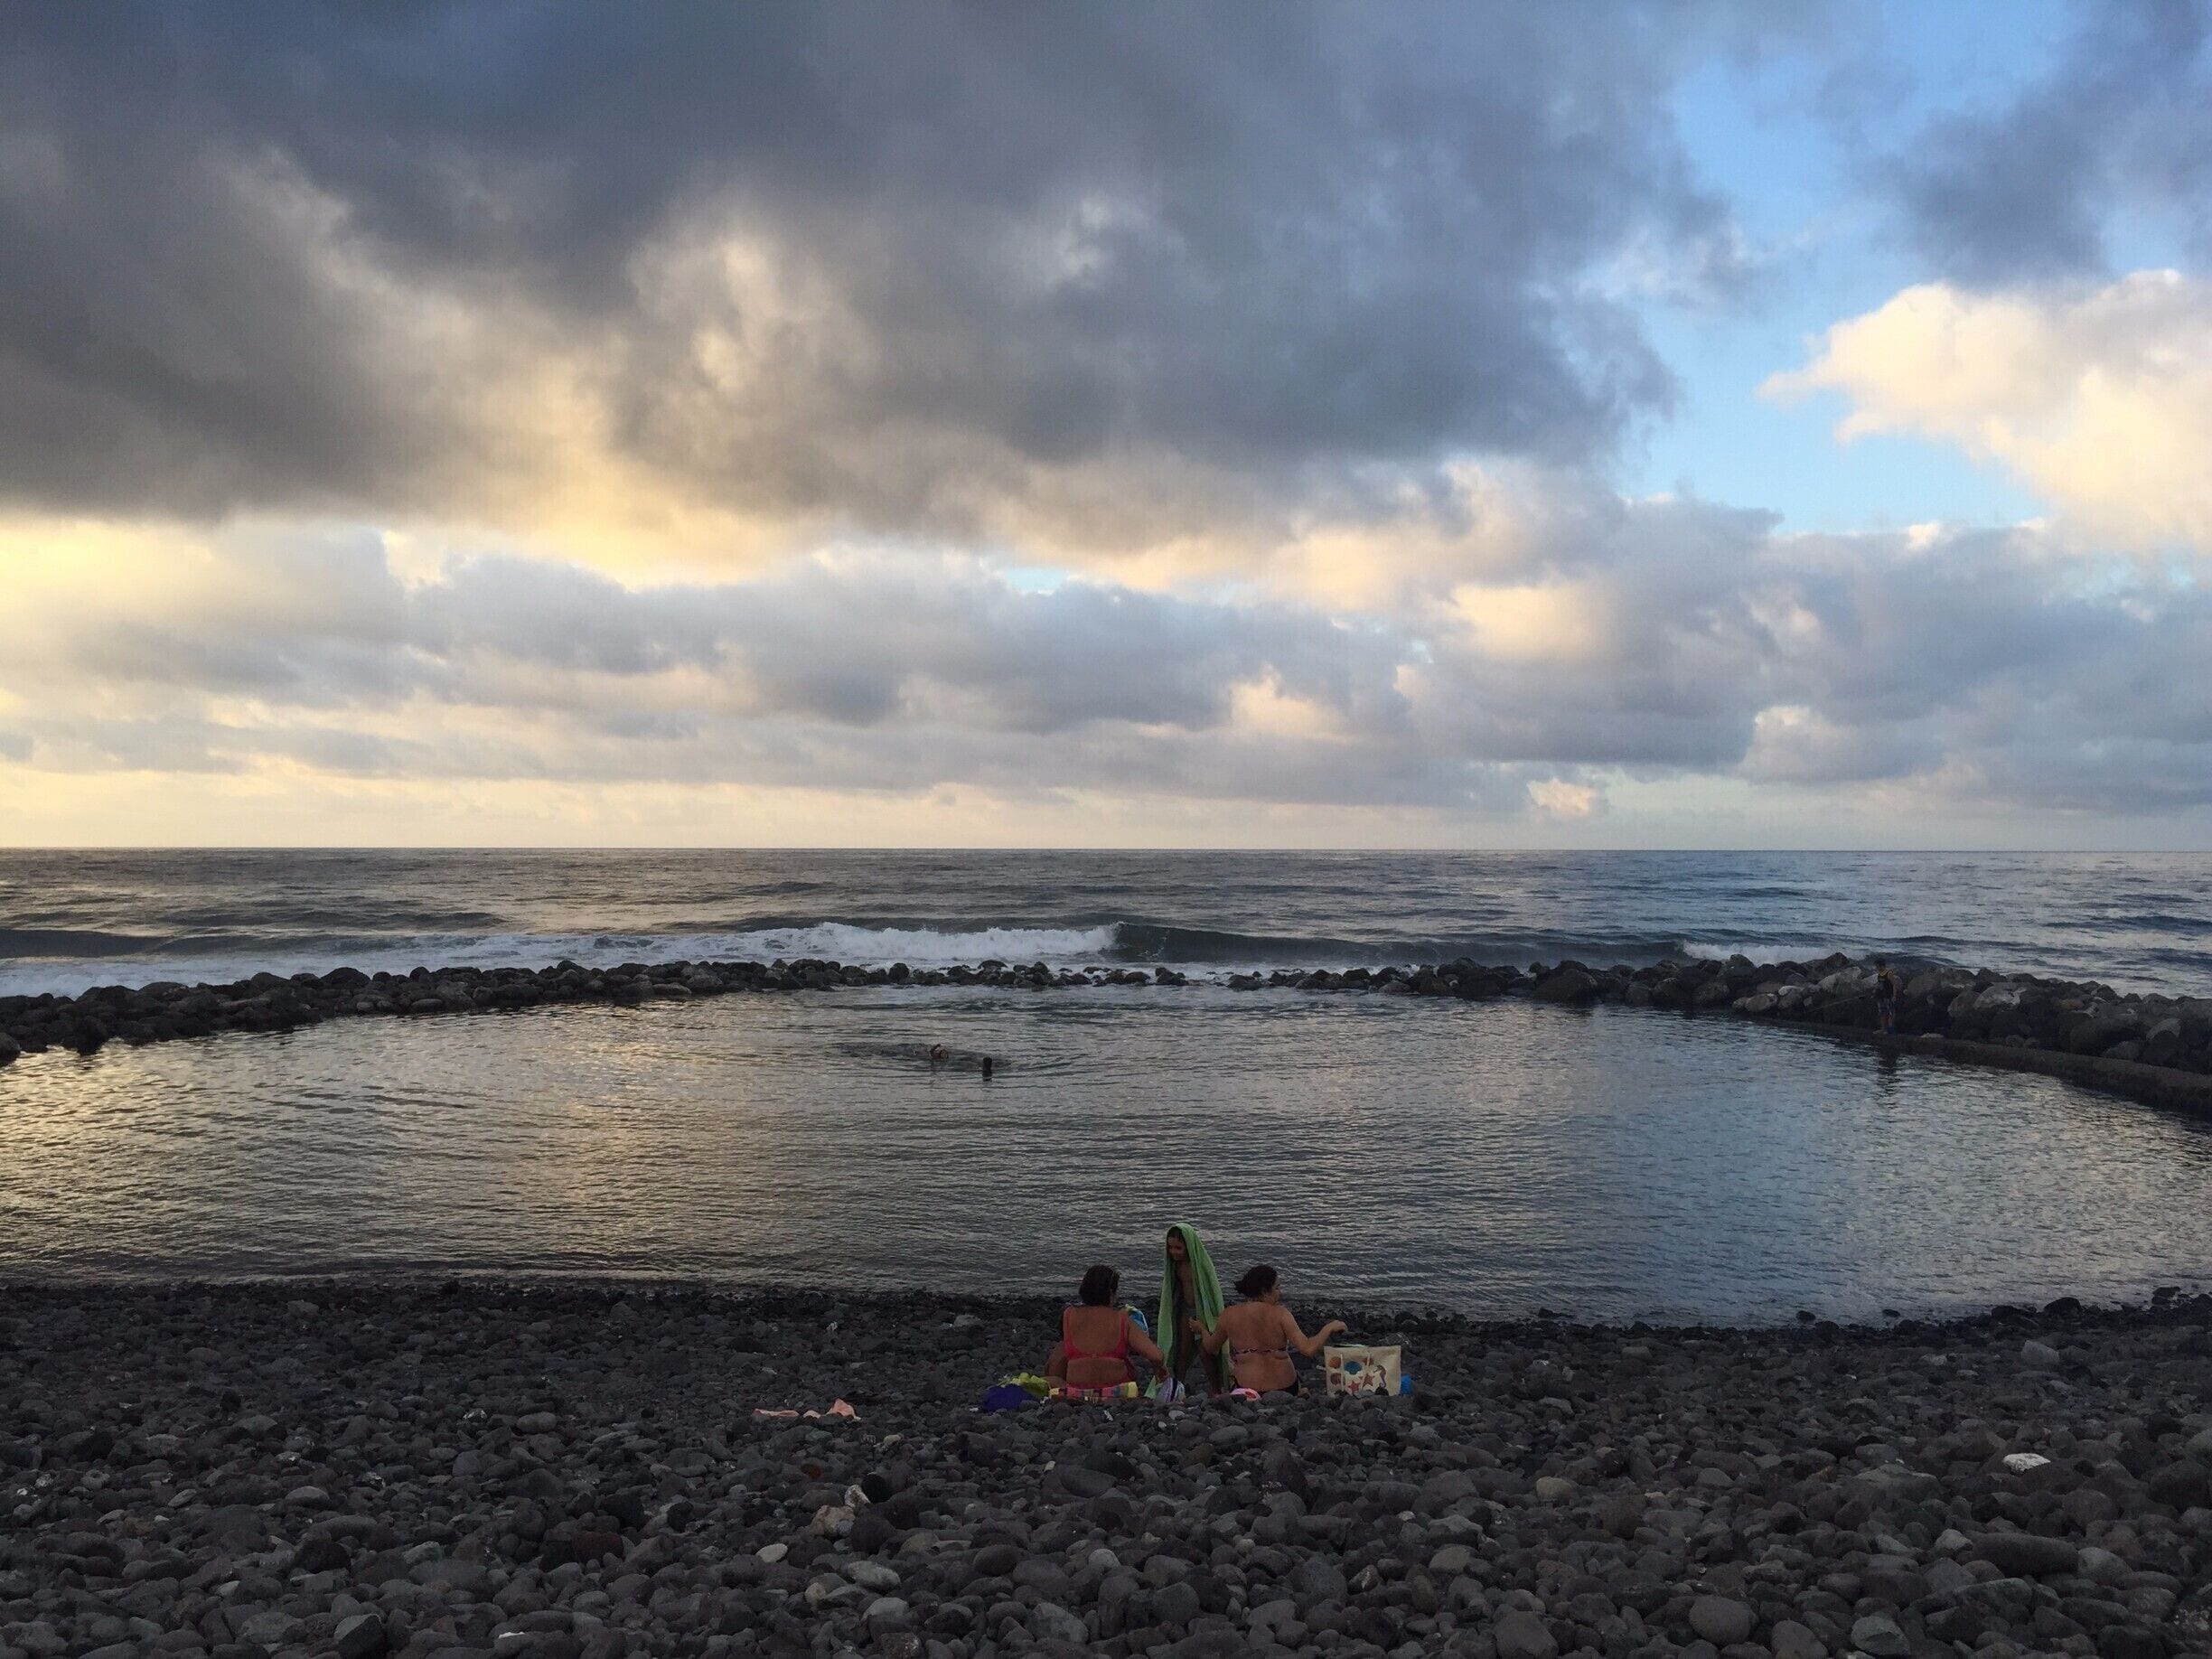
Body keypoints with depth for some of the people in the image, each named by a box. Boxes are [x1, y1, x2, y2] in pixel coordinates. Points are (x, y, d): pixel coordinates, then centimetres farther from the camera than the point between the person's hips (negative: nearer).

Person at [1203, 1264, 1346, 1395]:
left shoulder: (1228, 1315, -6)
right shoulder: (1280, 1314, -12)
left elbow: (1210, 1348, 10)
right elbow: (1308, 1349, -18)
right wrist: (1329, 1328, -3)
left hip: (1248, 1388, -1)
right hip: (1286, 1387, 1)